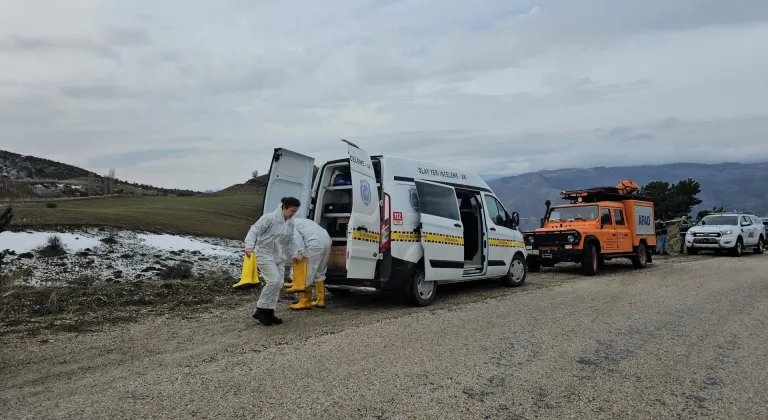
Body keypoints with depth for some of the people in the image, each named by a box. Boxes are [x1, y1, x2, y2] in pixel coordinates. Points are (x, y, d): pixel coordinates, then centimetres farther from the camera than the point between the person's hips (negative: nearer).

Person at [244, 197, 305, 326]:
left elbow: (290, 241, 16)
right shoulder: (269, 218, -18)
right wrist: (249, 246, -29)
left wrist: (295, 254, 7)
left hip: (280, 256, 8)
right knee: (274, 280, -18)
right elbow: (254, 231, -17)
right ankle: (260, 310, -5)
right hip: (265, 254, -8)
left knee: (278, 284, 5)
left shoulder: (291, 223, 4)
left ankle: (269, 312, 16)